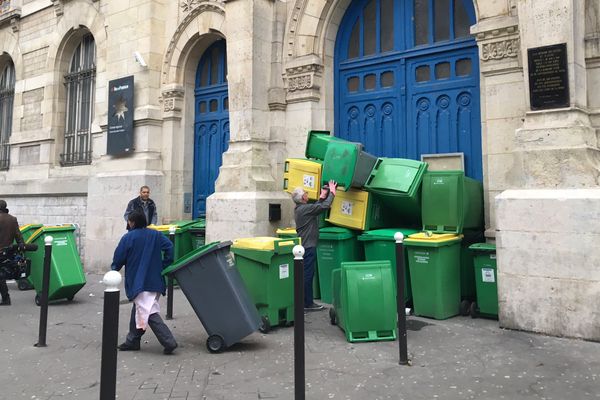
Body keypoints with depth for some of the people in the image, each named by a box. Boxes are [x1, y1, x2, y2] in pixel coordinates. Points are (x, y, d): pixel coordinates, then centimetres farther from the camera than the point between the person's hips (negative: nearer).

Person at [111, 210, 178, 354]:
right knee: (138, 310, 21)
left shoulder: (128, 237, -7)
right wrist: (164, 266, 5)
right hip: (155, 281, 7)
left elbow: (118, 258, -2)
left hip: (138, 282, -7)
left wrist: (114, 269, 20)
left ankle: (169, 342, -16)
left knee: (150, 313, -8)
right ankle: (132, 340, 29)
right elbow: (169, 247, -2)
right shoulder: (155, 235, 7)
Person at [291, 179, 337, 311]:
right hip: (308, 246, -10)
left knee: (306, 274, 15)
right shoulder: (305, 209, -18)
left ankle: (307, 301, 22)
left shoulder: (299, 208, 12)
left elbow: (316, 207, 22)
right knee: (307, 275, -3)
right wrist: (332, 192, -7)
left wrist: (322, 196, 23)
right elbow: (325, 206, -20)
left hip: (302, 245, 10)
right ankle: (307, 304, 4)